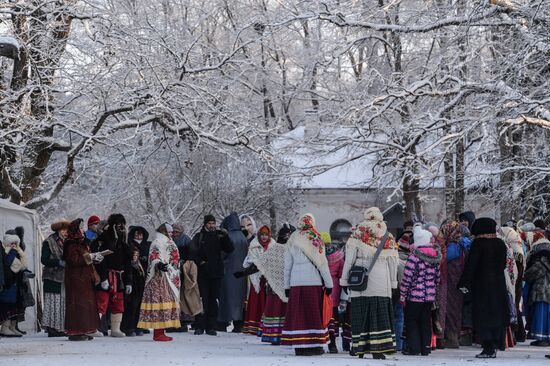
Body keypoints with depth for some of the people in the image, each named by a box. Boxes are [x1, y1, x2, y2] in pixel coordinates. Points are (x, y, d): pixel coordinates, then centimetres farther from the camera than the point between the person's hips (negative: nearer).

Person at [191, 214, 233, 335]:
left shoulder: (218, 236, 12)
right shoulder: (199, 237, 6)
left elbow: (229, 249, 4)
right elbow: (192, 252, 1)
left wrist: (225, 238, -9)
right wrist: (199, 262, -10)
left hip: (216, 273, 2)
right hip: (203, 272, -2)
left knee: (214, 300, 2)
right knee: (202, 299, -6)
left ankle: (211, 327, 5)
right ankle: (199, 326, -3)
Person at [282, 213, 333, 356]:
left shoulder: (292, 241, 7)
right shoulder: (314, 239, -4)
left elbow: (287, 265, 10)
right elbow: (322, 263, -4)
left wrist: (287, 285, 16)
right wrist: (328, 284, 2)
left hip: (296, 281, 3)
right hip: (313, 281, -3)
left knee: (297, 313, 4)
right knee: (313, 312, 3)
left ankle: (299, 346, 3)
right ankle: (314, 345, 2)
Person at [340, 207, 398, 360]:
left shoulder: (358, 234, 1)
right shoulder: (388, 237, 7)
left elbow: (349, 258, 0)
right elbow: (393, 262, 10)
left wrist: (344, 280, 5)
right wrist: (393, 282, 18)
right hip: (381, 283, 1)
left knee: (360, 314, 2)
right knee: (380, 314, 2)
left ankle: (360, 349, 1)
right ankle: (378, 350, -5)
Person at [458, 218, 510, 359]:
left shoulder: (478, 244, -11)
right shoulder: (500, 244, 7)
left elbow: (471, 264, -13)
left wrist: (464, 283, -11)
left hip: (482, 285, -5)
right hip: (499, 283, 5)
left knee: (483, 316, -2)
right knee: (497, 314, 10)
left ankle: (488, 348, -7)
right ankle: (494, 347, 9)